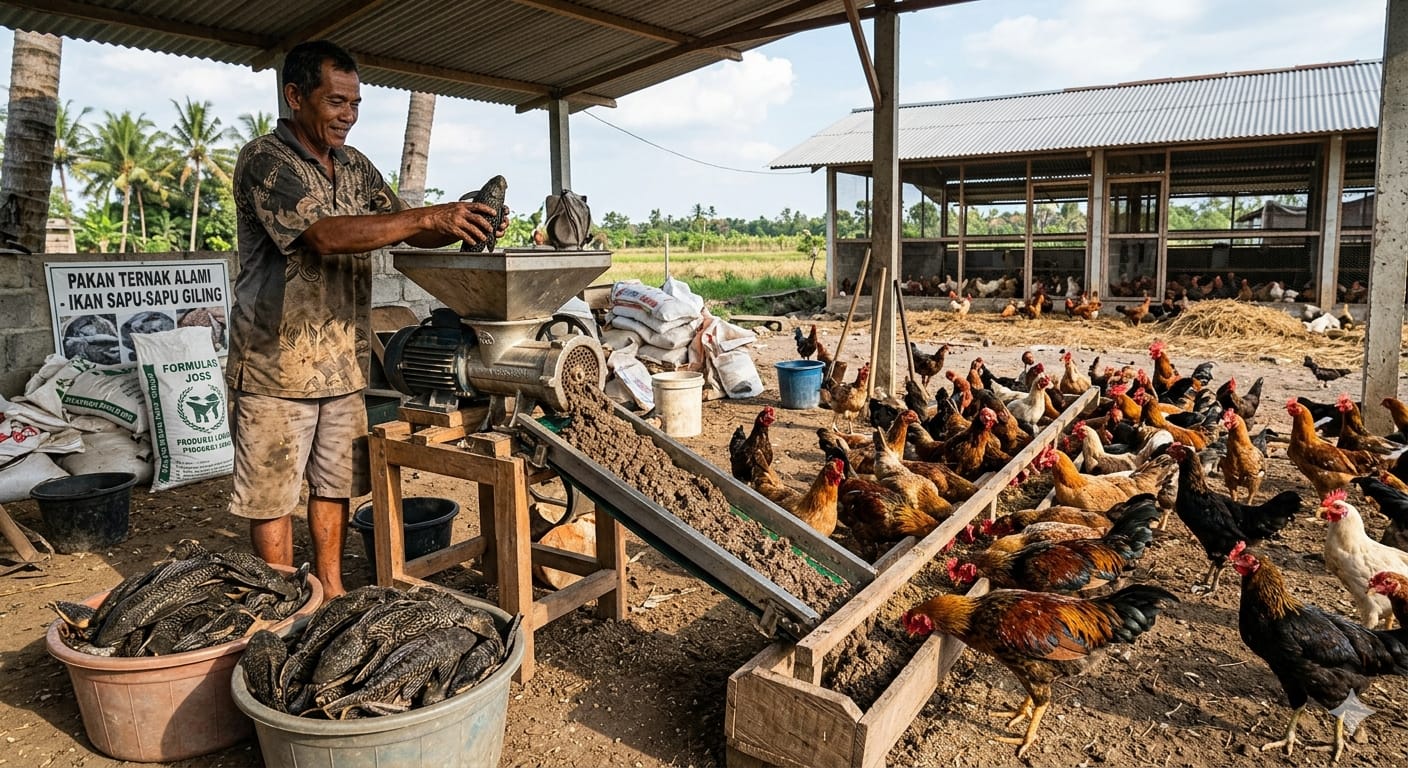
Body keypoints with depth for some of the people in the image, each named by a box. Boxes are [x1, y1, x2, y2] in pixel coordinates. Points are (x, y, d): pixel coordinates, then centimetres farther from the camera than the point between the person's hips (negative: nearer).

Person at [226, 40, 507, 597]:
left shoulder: (356, 167, 11)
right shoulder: (264, 161, -11)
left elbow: (407, 233, 9)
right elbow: (324, 235, -25)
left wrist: (462, 226, -12)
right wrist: (428, 217, -29)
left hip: (343, 362, 7)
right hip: (278, 365, -6)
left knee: (334, 483, 14)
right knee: (272, 494, 5)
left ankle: (331, 590, 28)